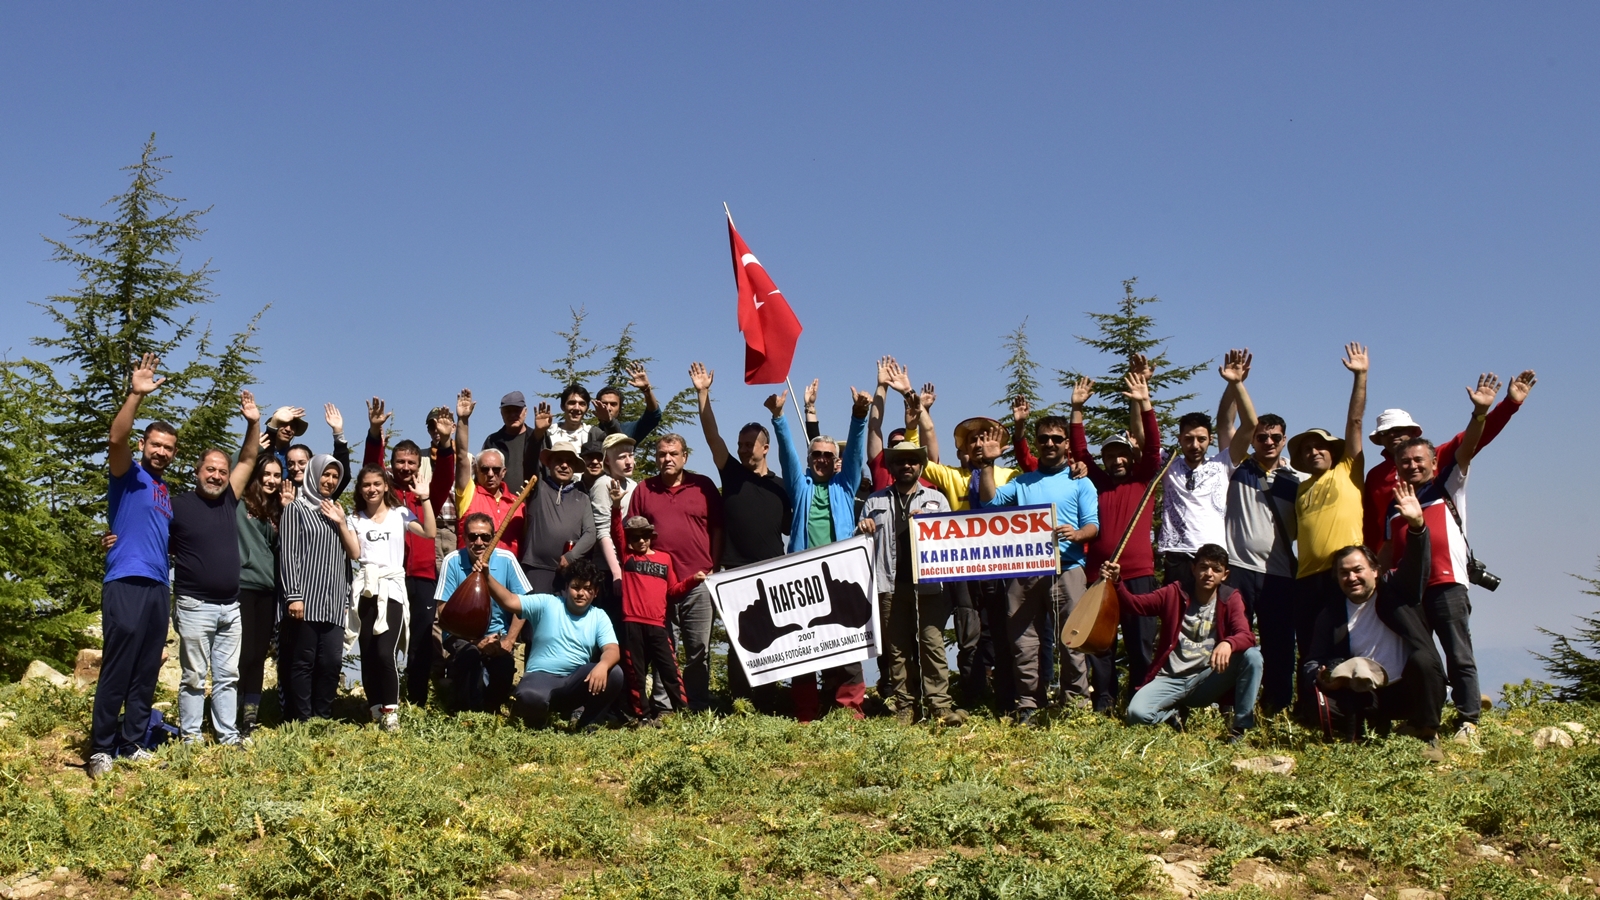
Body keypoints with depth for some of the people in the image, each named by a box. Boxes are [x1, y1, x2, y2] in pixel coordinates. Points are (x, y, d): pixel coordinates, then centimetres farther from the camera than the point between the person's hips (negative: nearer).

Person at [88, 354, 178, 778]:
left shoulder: (166, 493, 21)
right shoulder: (128, 475, 1)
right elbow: (116, 438, -19)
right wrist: (136, 394, -31)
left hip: (158, 588, 7)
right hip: (126, 584, -7)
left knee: (147, 673, 8)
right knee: (117, 669, -8)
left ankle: (132, 744, 15)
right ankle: (101, 748, -2)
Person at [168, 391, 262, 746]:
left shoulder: (229, 500, 9)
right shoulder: (178, 505, -4)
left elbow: (248, 460, 10)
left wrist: (254, 423, 0)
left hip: (230, 606, 5)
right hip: (195, 606, -5)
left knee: (227, 676, 10)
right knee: (194, 677, 0)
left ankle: (228, 735, 16)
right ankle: (190, 736, 7)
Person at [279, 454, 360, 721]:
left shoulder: (337, 511, 22)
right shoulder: (296, 508, 4)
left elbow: (355, 553, 14)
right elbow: (288, 553, -5)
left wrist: (341, 522, 1)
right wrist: (293, 595, -14)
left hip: (334, 602, 5)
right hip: (306, 599, -5)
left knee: (332, 662, -1)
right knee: (303, 662, -5)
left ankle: (322, 719, 7)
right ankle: (302, 721, -1)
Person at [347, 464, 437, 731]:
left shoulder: (400, 514, 6)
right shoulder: (355, 519, 10)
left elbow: (429, 533, -7)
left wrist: (424, 498, -11)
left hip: (392, 589, -2)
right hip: (365, 591, 3)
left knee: (385, 653, -17)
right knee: (368, 656, 3)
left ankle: (390, 711, -7)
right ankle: (376, 710, 14)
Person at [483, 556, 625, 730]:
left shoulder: (599, 617, 7)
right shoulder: (546, 603, 3)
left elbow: (612, 650, -7)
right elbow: (509, 601, -8)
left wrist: (602, 665, -32)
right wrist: (487, 577, -25)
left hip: (576, 683, 2)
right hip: (542, 677, -2)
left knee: (614, 674, -26)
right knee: (530, 697, -39)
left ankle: (587, 724, -2)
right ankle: (539, 720, 2)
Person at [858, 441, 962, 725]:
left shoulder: (936, 499, 15)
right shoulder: (875, 501, 17)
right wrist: (862, 531, -4)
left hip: (928, 584, -1)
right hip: (890, 584, 1)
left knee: (933, 645, -7)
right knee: (896, 649, 3)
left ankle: (939, 706, -5)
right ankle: (903, 707, 8)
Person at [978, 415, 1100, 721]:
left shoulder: (1080, 483, 12)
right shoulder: (1021, 482, 21)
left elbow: (1093, 525, 2)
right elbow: (990, 499, 7)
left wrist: (1077, 534, -20)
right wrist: (988, 463, 0)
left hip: (1066, 567, -3)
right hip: (1024, 567, 3)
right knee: (1023, 638, 2)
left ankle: (1077, 701, -1)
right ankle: (1028, 703, 9)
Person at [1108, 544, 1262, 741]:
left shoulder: (1230, 599, 0)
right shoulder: (1175, 593, 3)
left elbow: (1247, 636, -16)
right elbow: (1134, 603, -2)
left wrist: (1228, 643, -40)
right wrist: (1116, 582, -23)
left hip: (1206, 679, 0)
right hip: (1170, 679, 0)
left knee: (1253, 656, -26)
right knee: (1137, 713, -28)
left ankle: (1240, 727, -14)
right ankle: (1174, 713, 8)